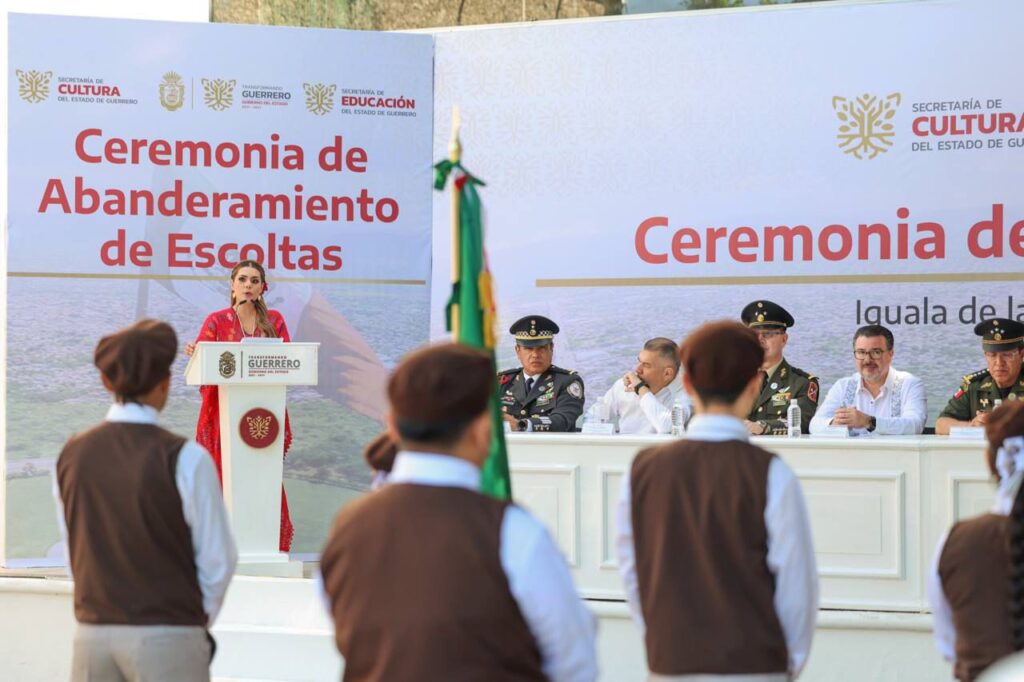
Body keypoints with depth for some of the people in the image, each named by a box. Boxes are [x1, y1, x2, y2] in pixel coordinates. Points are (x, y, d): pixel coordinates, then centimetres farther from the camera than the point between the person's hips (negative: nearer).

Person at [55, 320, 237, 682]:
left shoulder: (71, 454, 1)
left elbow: (73, 548, 9)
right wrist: (199, 618, 10)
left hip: (93, 631, 4)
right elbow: (218, 559, -7)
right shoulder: (184, 458, -12)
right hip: (168, 638, -4)